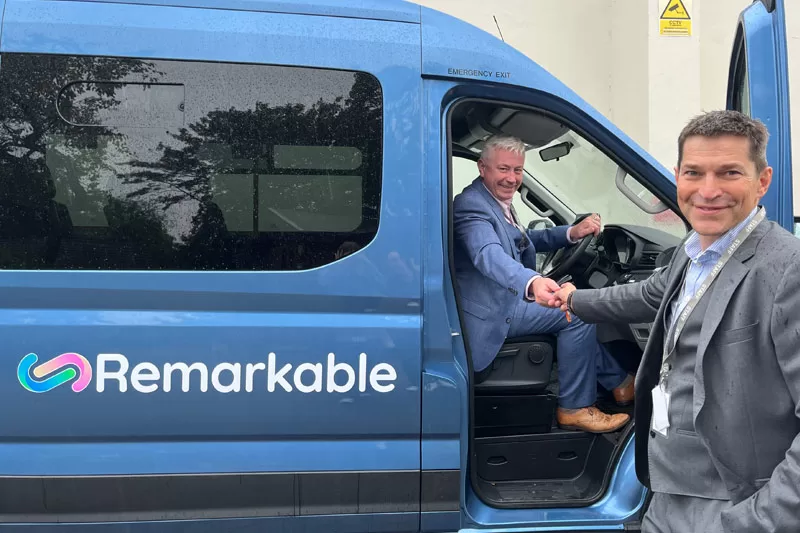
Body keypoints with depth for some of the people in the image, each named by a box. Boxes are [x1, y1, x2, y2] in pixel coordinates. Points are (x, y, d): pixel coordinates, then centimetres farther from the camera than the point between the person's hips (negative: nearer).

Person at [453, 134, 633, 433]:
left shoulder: (497, 203, 13)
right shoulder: (471, 204, -19)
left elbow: (524, 240, 23)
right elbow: (489, 254, -38)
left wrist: (572, 232, 5)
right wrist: (533, 282, -57)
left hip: (507, 298, 11)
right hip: (491, 311, -11)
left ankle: (619, 382, 25)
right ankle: (575, 408, -5)